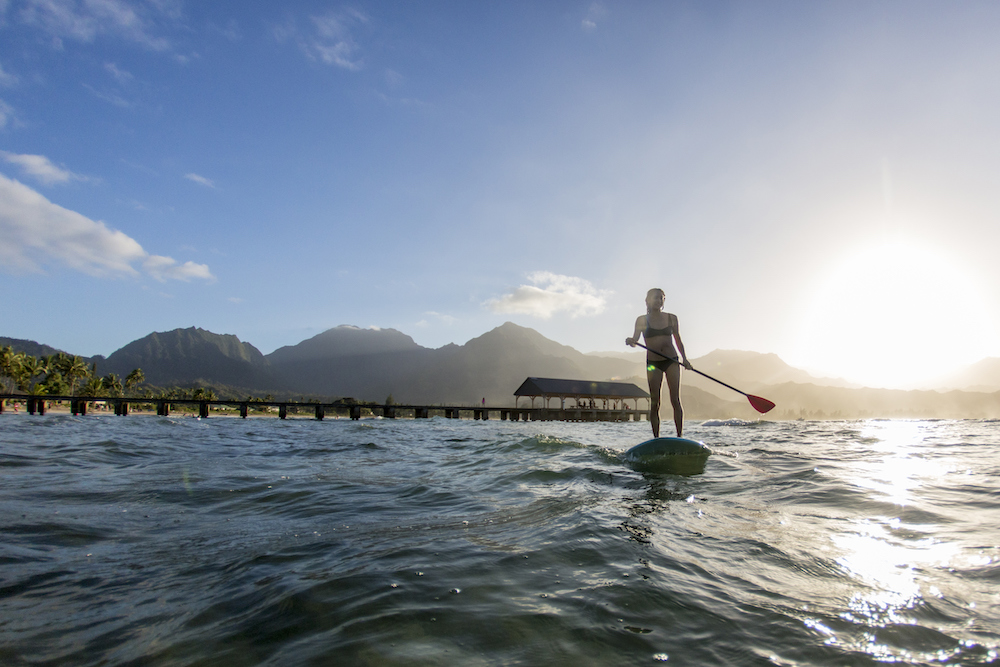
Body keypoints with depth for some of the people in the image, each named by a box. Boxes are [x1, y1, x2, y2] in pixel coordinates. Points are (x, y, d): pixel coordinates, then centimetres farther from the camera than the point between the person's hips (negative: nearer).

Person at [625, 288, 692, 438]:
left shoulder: (671, 318, 6)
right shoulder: (642, 320, 1)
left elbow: (678, 340, 12)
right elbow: (635, 339, -6)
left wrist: (684, 358, 2)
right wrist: (630, 341, -29)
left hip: (672, 361, 1)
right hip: (653, 363, -1)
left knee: (675, 400, -6)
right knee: (654, 403, -1)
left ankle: (680, 437, -3)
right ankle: (656, 438, 4)